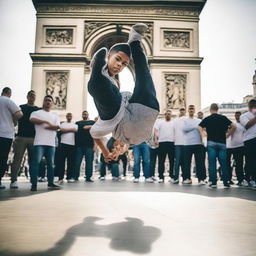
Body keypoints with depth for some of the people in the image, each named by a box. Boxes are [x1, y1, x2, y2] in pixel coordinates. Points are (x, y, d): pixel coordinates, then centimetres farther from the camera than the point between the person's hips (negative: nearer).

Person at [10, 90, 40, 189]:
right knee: (17, 159, -3)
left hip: (34, 138, 2)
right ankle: (13, 180, 1)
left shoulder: (38, 110, 13)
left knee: (33, 161, 4)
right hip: (21, 137, -1)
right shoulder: (21, 108, 9)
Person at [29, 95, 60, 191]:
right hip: (39, 142, -4)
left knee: (51, 163, 7)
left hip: (51, 143, 4)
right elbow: (32, 119, -11)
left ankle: (50, 183, 14)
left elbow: (57, 127, 5)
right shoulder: (37, 113, 11)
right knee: (36, 162, -9)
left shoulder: (55, 116, 21)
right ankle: (34, 184, -7)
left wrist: (47, 127, -8)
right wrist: (46, 122, -9)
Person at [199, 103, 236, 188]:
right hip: (222, 143, 1)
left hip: (211, 143, -1)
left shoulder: (207, 119, 5)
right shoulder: (223, 118, 7)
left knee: (212, 163, 0)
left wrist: (203, 134, 10)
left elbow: (199, 128, -5)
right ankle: (226, 183, 5)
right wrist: (227, 135, 11)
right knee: (223, 164, 5)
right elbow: (233, 126, 2)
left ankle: (213, 182, -2)